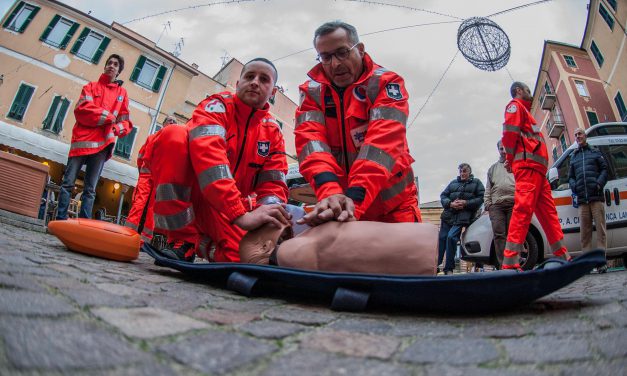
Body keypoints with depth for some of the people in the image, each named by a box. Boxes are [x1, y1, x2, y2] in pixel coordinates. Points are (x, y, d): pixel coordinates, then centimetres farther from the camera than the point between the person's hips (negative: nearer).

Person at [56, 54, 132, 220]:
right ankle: (61, 220, 3)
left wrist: (117, 128, -10)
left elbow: (126, 122, 12)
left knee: (90, 189, 0)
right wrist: (108, 117, -8)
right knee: (68, 183, -2)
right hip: (82, 141, 0)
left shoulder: (122, 92, 17)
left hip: (102, 145, 0)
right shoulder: (91, 86, 15)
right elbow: (81, 109, -2)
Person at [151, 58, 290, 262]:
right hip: (181, 193, -3)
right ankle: (184, 239, -20)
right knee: (174, 136, -29)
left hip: (231, 208, 4)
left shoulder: (273, 132, 3)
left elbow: (273, 185, -5)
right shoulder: (217, 105, -10)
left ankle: (203, 242, 13)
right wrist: (240, 215, -42)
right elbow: (207, 153, -31)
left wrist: (268, 216, -29)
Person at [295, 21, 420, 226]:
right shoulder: (312, 91, 0)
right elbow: (310, 140, -16)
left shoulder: (386, 83, -8)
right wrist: (330, 192, -34)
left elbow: (383, 140, -23)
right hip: (339, 208, 2)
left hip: (393, 205, -2)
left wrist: (355, 198, -37)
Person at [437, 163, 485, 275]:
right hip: (448, 215, 4)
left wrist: (466, 203, -11)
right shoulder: (453, 183, 18)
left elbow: (481, 198, 0)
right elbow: (443, 196, 13)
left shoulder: (476, 182, 11)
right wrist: (450, 204, -7)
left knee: (451, 237, -19)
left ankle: (449, 268, -8)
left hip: (463, 216, -4)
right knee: (442, 238, 1)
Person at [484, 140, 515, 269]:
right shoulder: (493, 168, 26)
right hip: (496, 205, 2)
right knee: (499, 234, -7)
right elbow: (488, 188, 20)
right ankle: (502, 264, -8)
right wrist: (487, 203, 8)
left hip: (514, 203, -2)